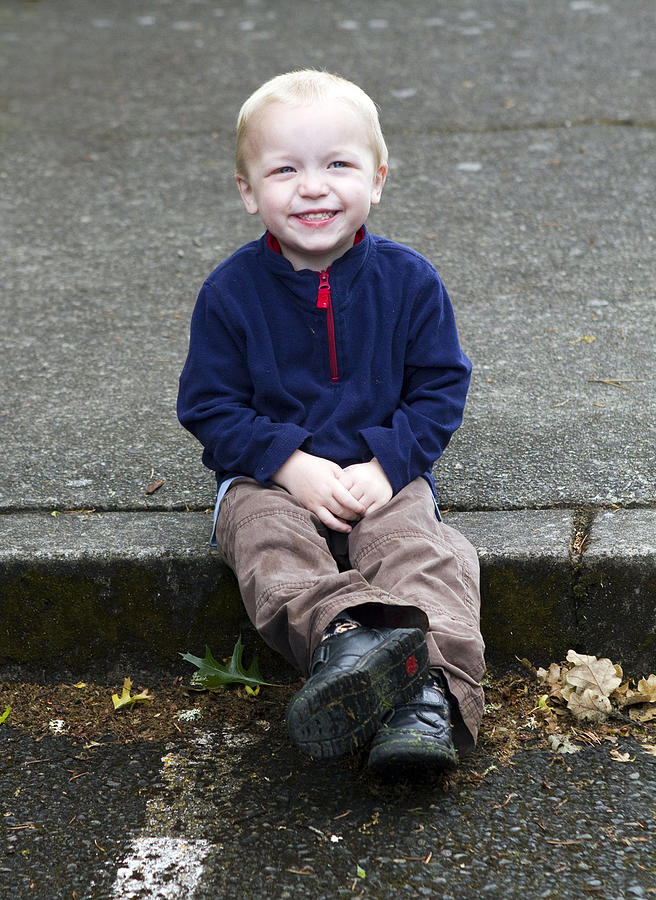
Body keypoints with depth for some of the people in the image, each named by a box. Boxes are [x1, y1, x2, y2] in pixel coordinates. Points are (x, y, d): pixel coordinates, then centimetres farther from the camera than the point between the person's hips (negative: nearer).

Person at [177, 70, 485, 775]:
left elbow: (440, 388, 2)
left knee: (420, 549, -29)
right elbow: (209, 404, -3)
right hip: (269, 477, 0)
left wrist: (386, 464, -14)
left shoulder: (408, 280, -3)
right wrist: (292, 464, -18)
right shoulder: (230, 292, -5)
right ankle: (341, 634, -53)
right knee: (269, 541, -32)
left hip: (382, 474, 0)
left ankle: (431, 692, -44)